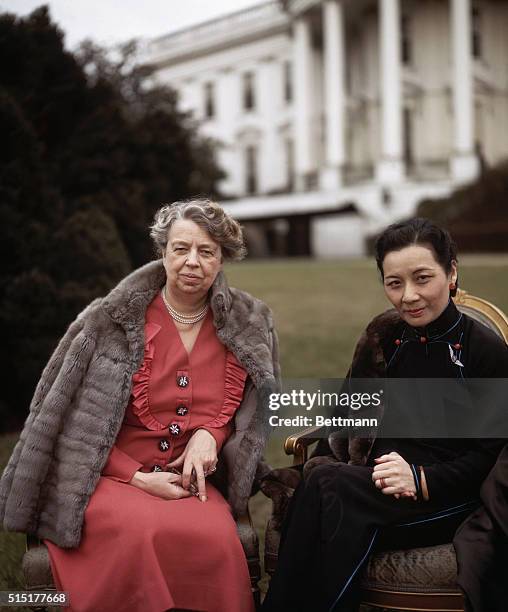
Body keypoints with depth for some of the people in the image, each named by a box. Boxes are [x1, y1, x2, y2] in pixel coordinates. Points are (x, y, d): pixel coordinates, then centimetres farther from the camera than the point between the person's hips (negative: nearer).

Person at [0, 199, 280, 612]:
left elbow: (257, 409, 17)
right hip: (111, 478, -2)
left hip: (192, 481, 2)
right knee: (142, 533, -36)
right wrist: (139, 478, -9)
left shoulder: (249, 325, 6)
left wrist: (211, 435, -4)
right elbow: (74, 422, 0)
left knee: (215, 539, -32)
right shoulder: (113, 320, -3)